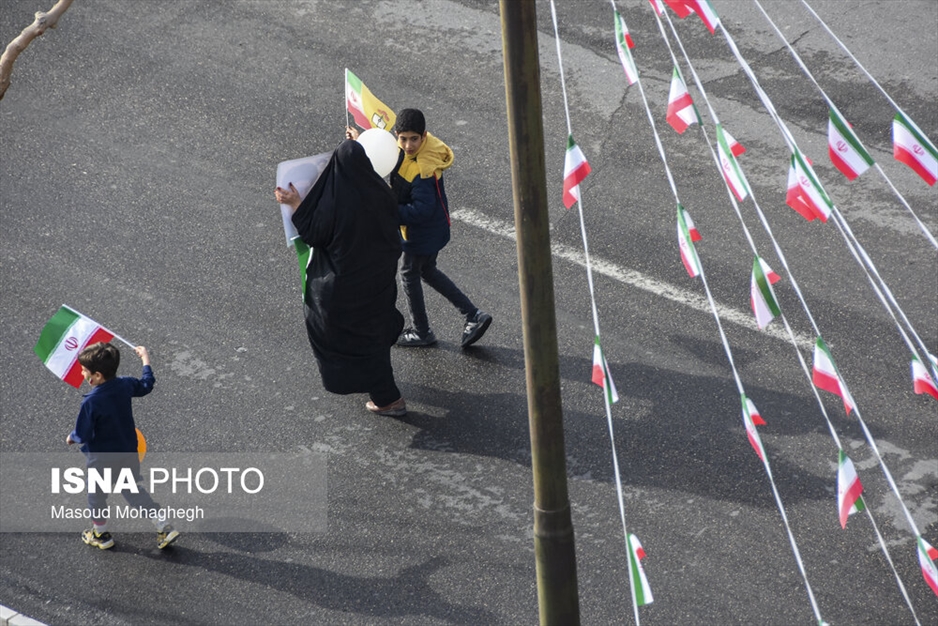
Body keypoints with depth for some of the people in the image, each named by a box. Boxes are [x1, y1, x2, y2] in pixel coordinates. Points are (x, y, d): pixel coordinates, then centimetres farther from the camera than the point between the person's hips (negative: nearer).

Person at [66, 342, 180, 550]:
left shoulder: (91, 403, -31)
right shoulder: (125, 384, -13)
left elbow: (83, 435, -22)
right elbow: (146, 385, 9)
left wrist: (71, 437, 0)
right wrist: (146, 360, 23)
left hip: (102, 460, -6)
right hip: (128, 453, 6)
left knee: (96, 495, 20)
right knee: (134, 491, 23)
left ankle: (100, 534, 40)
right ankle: (165, 527, 19)